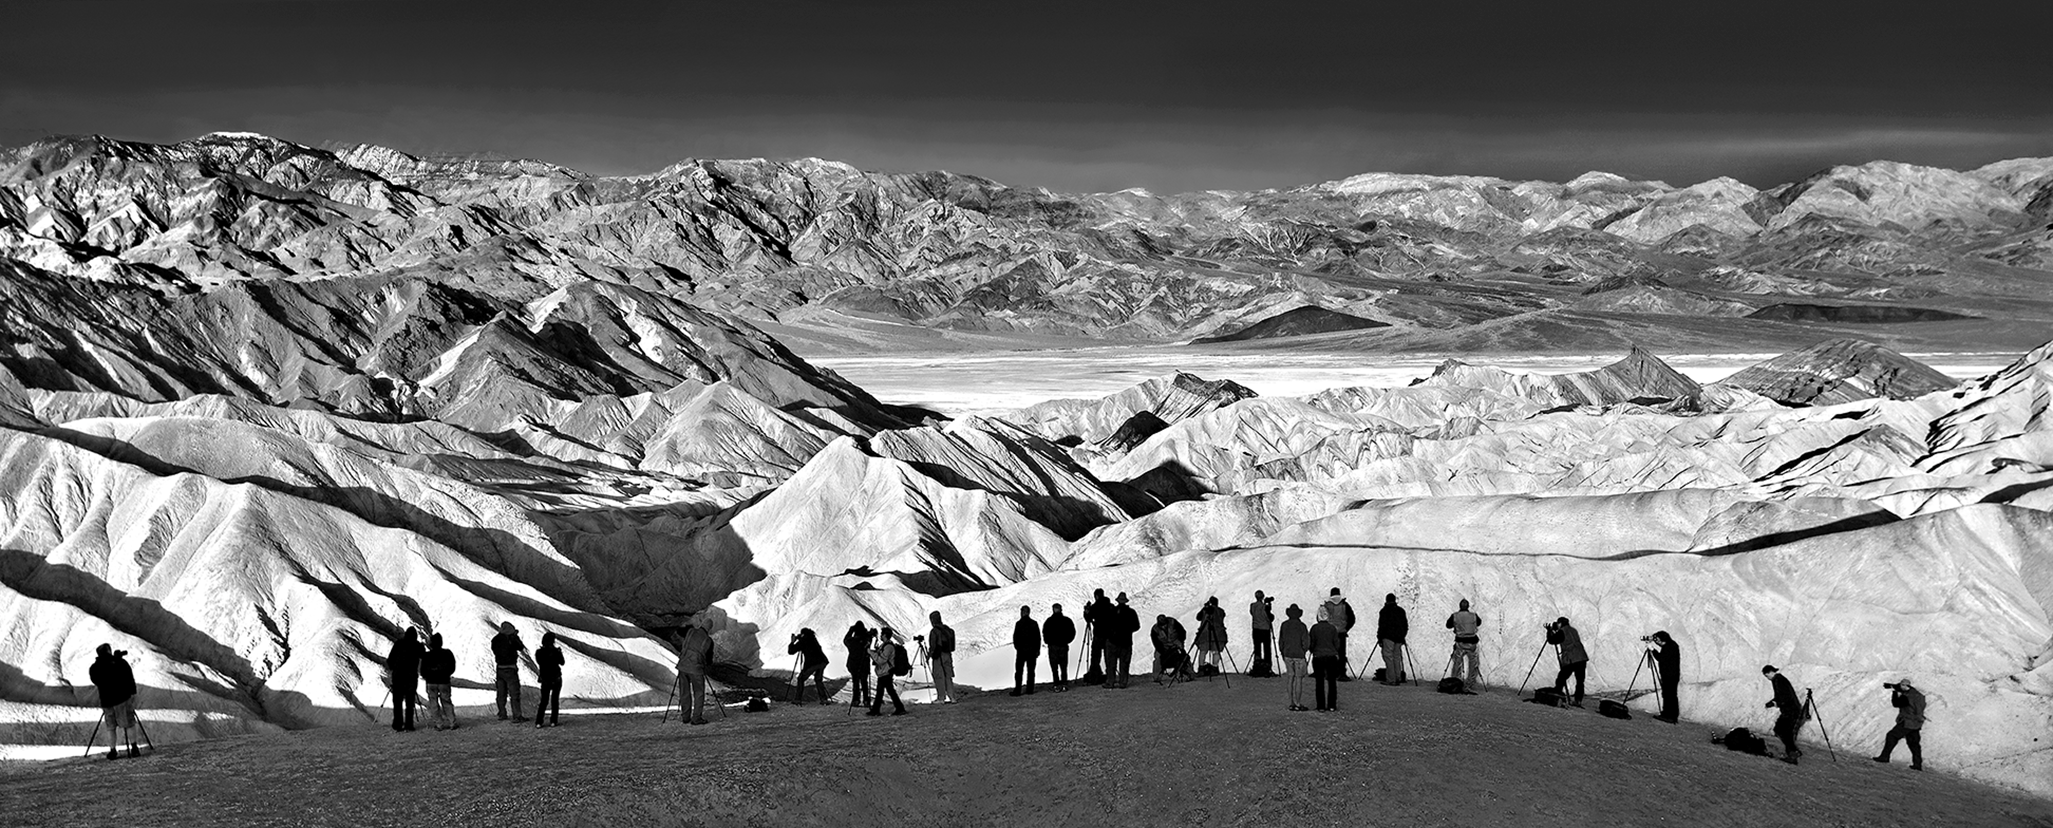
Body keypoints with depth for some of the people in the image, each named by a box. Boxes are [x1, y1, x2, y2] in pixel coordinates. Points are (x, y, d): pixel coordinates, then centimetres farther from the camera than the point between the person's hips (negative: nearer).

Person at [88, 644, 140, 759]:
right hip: (123, 698, -2)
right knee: (129, 724, 2)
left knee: (110, 727, 9)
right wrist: (133, 693, -6)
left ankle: (112, 751, 8)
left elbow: (96, 682, 10)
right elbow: (129, 678, -8)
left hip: (106, 701, 2)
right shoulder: (120, 662, -5)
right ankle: (134, 748, 1)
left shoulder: (93, 669, 2)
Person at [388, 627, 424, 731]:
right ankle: (408, 724, 0)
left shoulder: (398, 643, 0)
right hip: (412, 676, 0)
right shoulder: (418, 646, 1)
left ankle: (398, 724, -1)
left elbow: (390, 658, 1)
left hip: (398, 675, 0)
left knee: (397, 701, 5)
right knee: (410, 701, 5)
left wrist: (390, 668, 19)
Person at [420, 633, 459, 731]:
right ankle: (452, 723, 6)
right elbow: (452, 668, 3)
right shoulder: (447, 654, -4)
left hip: (431, 682, -2)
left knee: (433, 704, 8)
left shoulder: (426, 656, -8)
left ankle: (439, 724, 5)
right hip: (444, 681, 2)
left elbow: (423, 670, -2)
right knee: (447, 703, 11)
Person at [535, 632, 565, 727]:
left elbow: (539, 663, 7)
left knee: (544, 701, 10)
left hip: (544, 680, 2)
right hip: (556, 679, -2)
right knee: (555, 700, 9)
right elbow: (562, 662, -1)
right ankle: (553, 721, 7)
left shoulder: (539, 652, -9)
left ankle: (538, 722, 1)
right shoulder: (555, 651, -14)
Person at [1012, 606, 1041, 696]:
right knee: (1030, 671, 7)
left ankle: (1017, 690, -3)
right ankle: (1030, 689, 6)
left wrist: (1017, 647, 6)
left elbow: (1015, 637, -8)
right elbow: (1038, 638, 5)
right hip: (1032, 651, 3)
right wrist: (1037, 650, 11)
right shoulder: (1034, 624, 3)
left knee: (1019, 671, 1)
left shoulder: (1019, 623, -9)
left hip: (1021, 651, -3)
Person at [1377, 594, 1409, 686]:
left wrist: (1379, 638, -1)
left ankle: (1390, 680, -11)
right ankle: (1398, 679, 8)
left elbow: (1382, 626, -7)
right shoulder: (1401, 611, 14)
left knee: (1388, 657, -5)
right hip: (1399, 638, 6)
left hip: (1388, 637, -6)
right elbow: (1406, 625, 17)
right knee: (1397, 657, 11)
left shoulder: (1385, 611, -4)